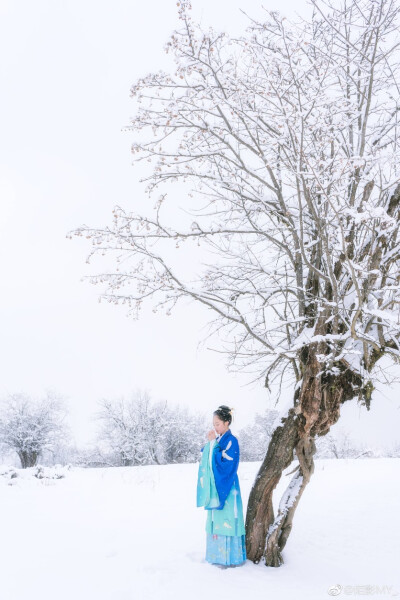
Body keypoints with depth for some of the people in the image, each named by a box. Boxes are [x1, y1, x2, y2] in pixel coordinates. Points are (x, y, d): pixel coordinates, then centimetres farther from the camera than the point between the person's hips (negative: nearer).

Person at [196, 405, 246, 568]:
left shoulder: (231, 441, -13)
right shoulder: (217, 440, 9)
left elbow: (224, 463, -23)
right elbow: (206, 459, 9)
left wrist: (213, 443, -20)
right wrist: (209, 443, -6)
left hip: (226, 488, -8)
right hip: (215, 488, 8)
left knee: (226, 520, -2)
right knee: (216, 520, 13)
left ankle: (231, 557, 10)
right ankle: (218, 554, 25)